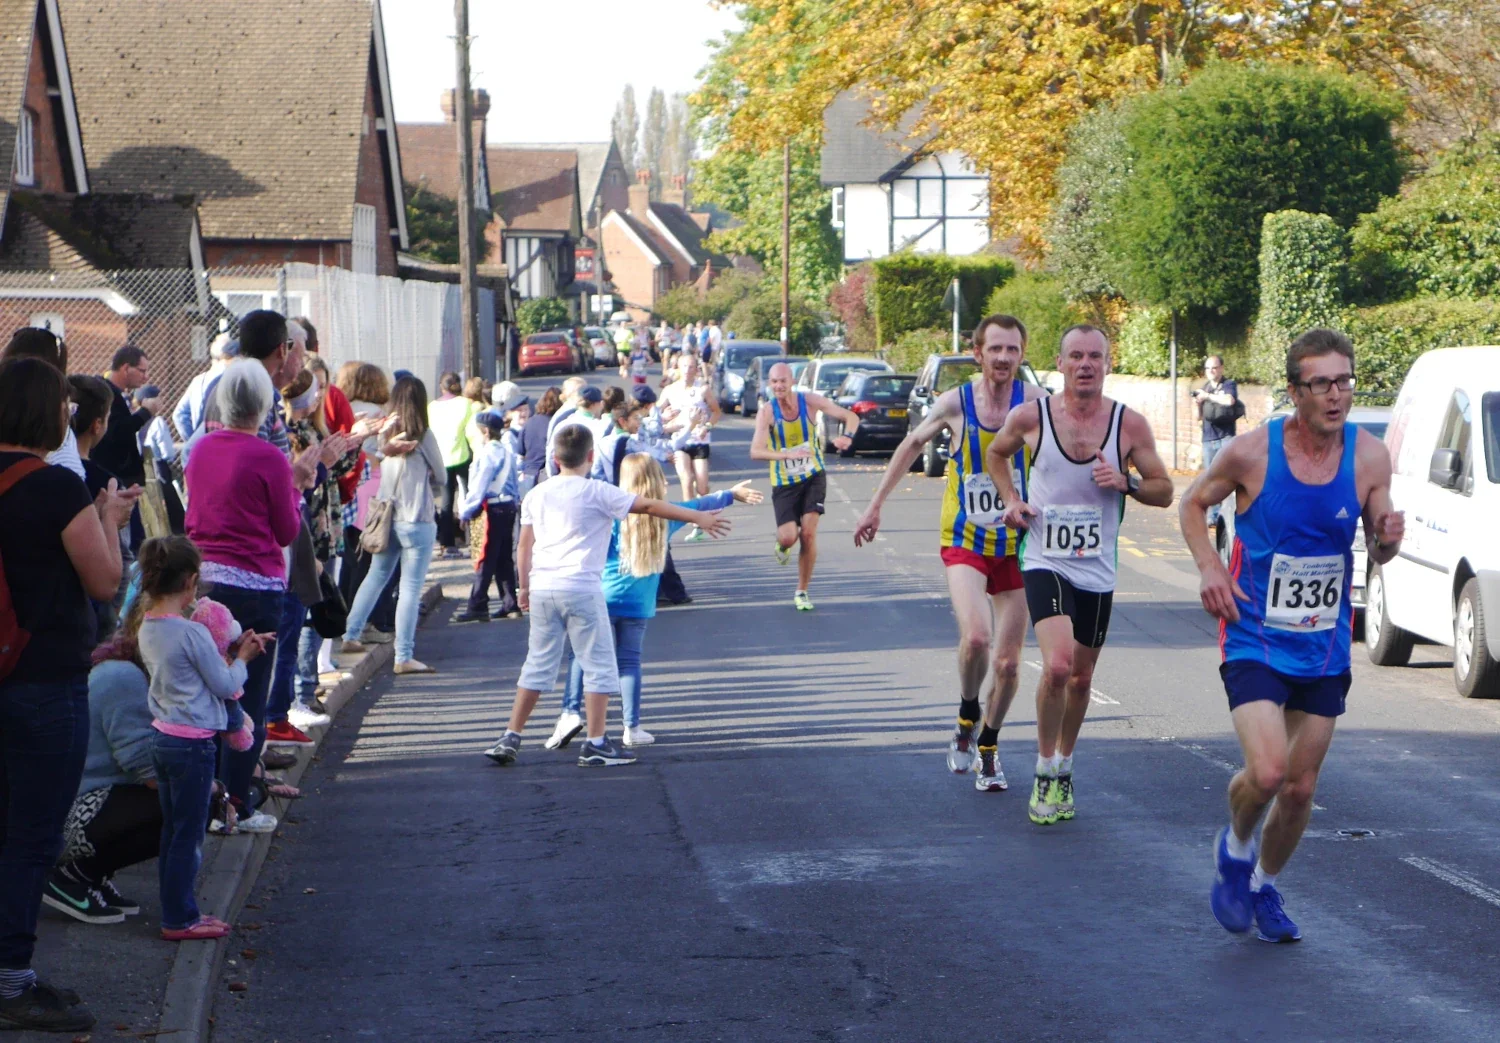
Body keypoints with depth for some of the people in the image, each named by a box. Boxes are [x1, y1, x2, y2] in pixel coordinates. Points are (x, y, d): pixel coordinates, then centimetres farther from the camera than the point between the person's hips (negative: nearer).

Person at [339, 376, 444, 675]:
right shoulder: (423, 435, -10)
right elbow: (441, 477, 3)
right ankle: (404, 657, -3)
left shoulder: (386, 432, 1)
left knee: (376, 577, 21)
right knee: (411, 588, -2)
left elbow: (380, 470, 11)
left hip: (387, 516, 5)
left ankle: (350, 636, 27)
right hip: (417, 520, -5)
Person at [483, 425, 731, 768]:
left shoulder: (536, 495, 10)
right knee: (598, 665, 3)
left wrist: (523, 586, 24)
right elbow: (650, 506, -6)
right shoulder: (596, 492, -5)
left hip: (542, 588, 5)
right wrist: (699, 518, -3)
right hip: (581, 588, -5)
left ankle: (510, 738, 13)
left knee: (538, 665, 14)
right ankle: (596, 745, 1)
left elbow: (524, 545, 13)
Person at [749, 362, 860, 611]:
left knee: (808, 534, -9)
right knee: (789, 537, -13)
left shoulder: (809, 401, -11)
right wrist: (787, 454, -46)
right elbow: (755, 451, -29)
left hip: (813, 476, 1)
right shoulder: (767, 413, -17)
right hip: (783, 482, -1)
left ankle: (802, 592, 7)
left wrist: (847, 436, -32)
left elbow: (851, 417, -9)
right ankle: (782, 543, 27)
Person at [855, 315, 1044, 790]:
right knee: (975, 636, -25)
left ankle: (987, 748, 28)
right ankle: (967, 719, 3)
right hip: (964, 542, -1)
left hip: (1017, 546, 1)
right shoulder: (955, 404, -6)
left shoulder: (1034, 401, -8)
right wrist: (876, 504, 15)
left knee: (1008, 663, 4)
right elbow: (912, 445, 12)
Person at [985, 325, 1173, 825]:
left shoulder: (1130, 424, -4)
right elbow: (997, 454, 16)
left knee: (1081, 678, 13)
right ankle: (1045, 772, -3)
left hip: (1097, 572, 3)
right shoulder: (1030, 417, -5)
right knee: (1057, 667, -21)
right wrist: (1011, 499, 1)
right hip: (1045, 563, -2)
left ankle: (1064, 769, 36)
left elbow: (1164, 491, 3)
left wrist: (1126, 482, -17)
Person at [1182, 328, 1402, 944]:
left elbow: (1376, 553, 6)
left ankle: (1264, 886, 36)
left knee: (1301, 787, 10)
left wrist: (1387, 540, -18)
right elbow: (1194, 503, 5)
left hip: (1324, 647, 3)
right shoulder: (1253, 453, -14)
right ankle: (1236, 847, 15)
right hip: (1254, 639, -3)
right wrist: (1209, 568, -10)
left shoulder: (1369, 458, -6)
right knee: (1266, 772, -19)